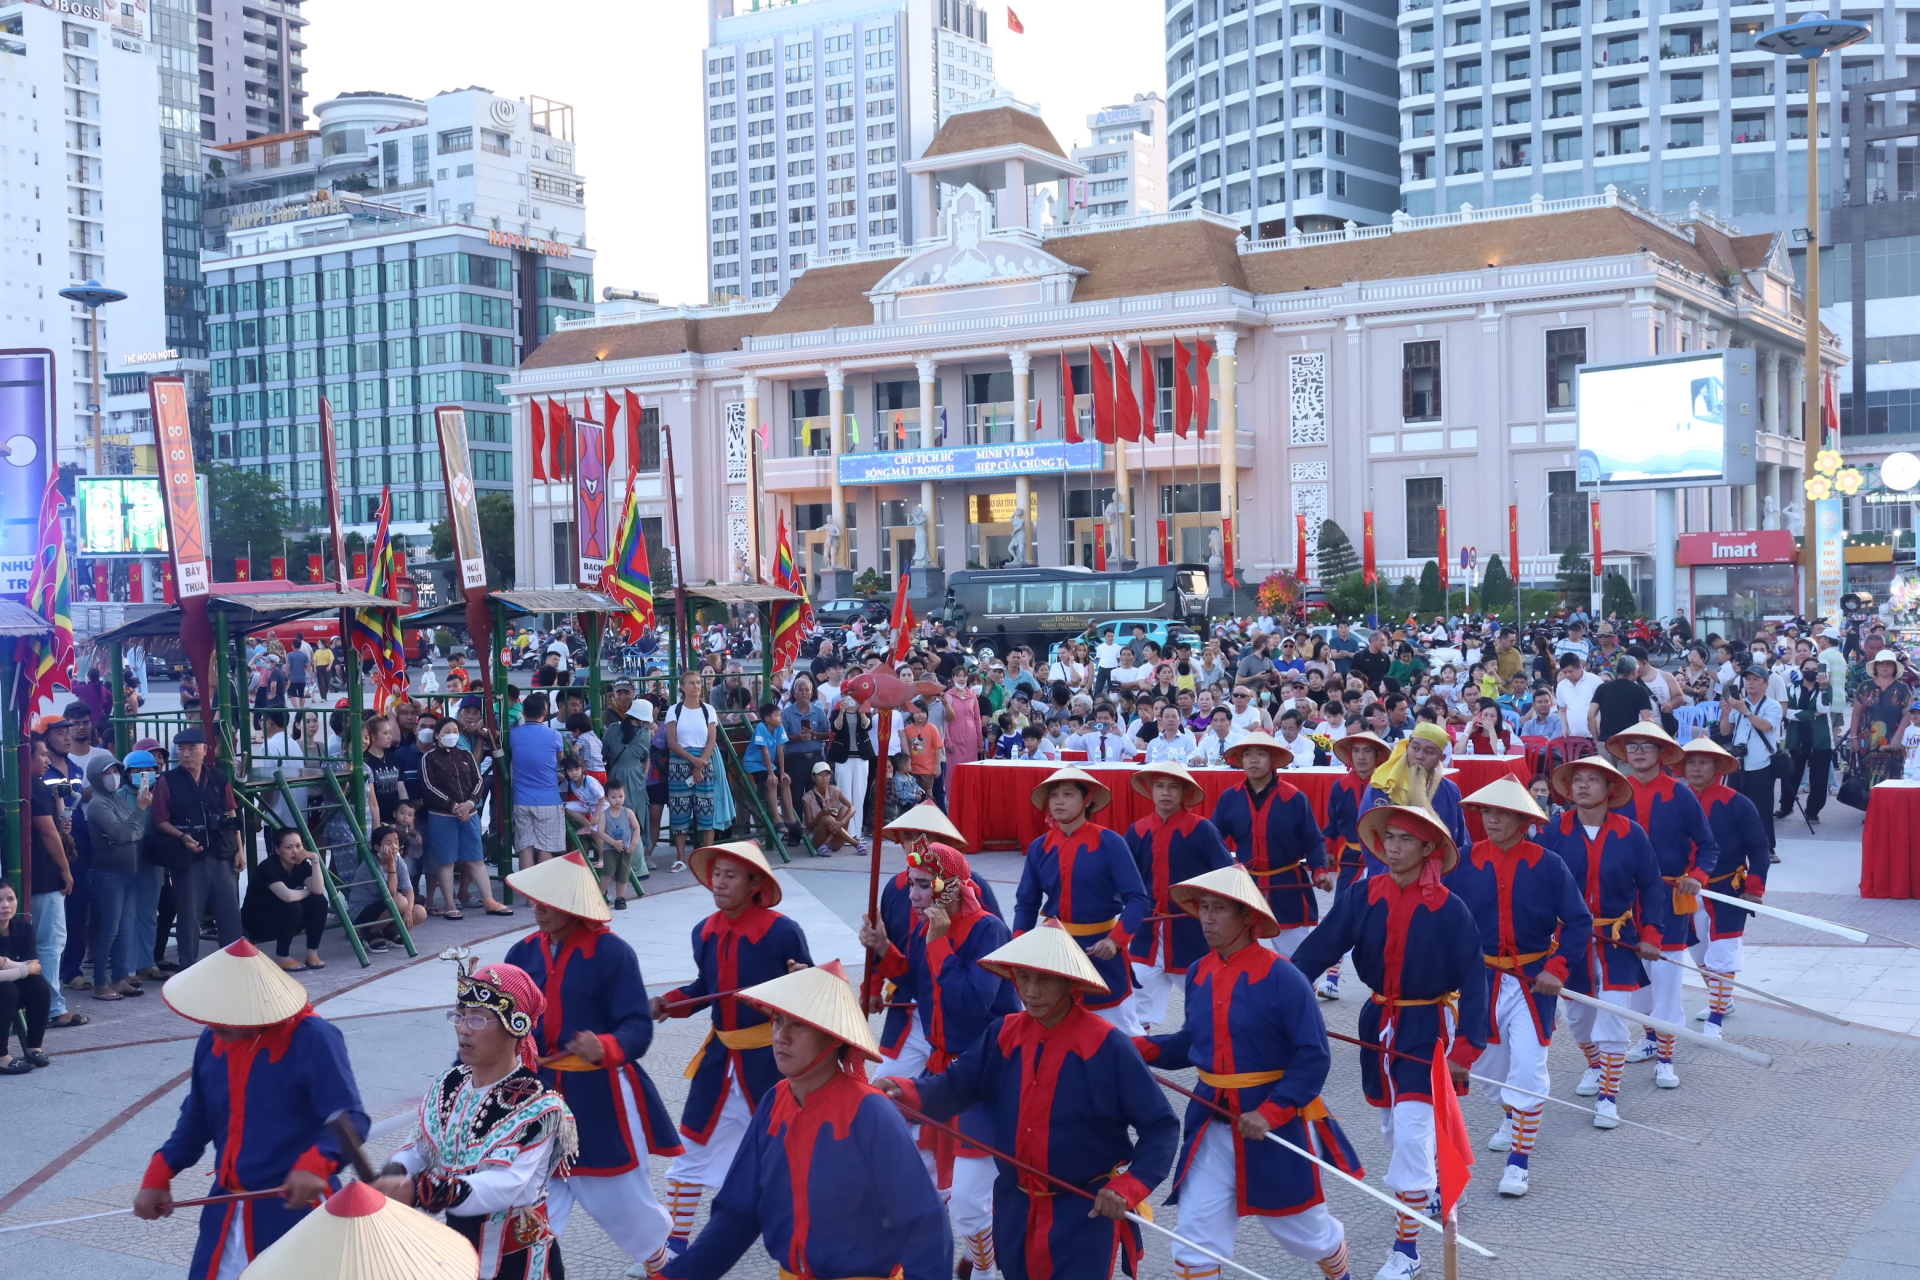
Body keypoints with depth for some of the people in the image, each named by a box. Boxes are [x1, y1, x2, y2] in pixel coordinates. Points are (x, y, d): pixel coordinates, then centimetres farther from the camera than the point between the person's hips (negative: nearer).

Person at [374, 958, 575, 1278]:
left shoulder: (536, 1106, -22)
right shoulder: (449, 1084, -1)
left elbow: (503, 1187, -33)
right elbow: (420, 1147, 5)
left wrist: (417, 1192, -43)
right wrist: (394, 1174, -19)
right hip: (456, 1249, 6)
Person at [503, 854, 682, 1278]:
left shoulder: (613, 952, -15)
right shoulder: (523, 953, 1)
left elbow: (639, 1027, -18)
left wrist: (604, 1048, -37)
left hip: (601, 1097, -4)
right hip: (541, 1093, 4)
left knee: (618, 1194, 11)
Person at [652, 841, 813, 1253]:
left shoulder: (783, 932, -16)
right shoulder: (705, 932, 0)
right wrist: (669, 1002, 0)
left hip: (771, 1059, -5)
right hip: (720, 1056, 5)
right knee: (692, 1145, 8)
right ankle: (675, 1239, 20)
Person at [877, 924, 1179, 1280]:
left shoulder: (1108, 1046, -16)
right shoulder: (1003, 1034, -1)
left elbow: (1161, 1127, -12)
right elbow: (956, 1086, -9)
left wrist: (1129, 1187, -23)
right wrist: (906, 1091, -29)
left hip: (1088, 1210, -5)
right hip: (1017, 1206, 5)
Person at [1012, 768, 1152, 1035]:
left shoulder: (1109, 843, -13)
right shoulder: (1039, 848, 0)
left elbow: (1138, 899, -16)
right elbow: (1026, 903, 6)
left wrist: (1116, 939, -30)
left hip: (1100, 950, -4)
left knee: (1123, 1033, 3)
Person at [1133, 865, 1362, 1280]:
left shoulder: (1281, 978, -18)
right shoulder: (1199, 973, 0)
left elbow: (1314, 1057, -17)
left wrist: (1272, 1113, -24)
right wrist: (1143, 1048, -4)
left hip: (1276, 1123, -4)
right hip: (1211, 1122, 5)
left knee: (1304, 1228, 16)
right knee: (1195, 1234, 0)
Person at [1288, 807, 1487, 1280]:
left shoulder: (1449, 910, -14)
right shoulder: (1364, 897, -6)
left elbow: (1473, 979, -11)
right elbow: (1319, 946, -12)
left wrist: (1468, 1046, -17)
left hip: (1427, 1027, -4)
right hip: (1378, 1022, 4)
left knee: (1412, 1131, -10)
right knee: (1392, 1125, 17)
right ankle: (1430, 1187, 46)